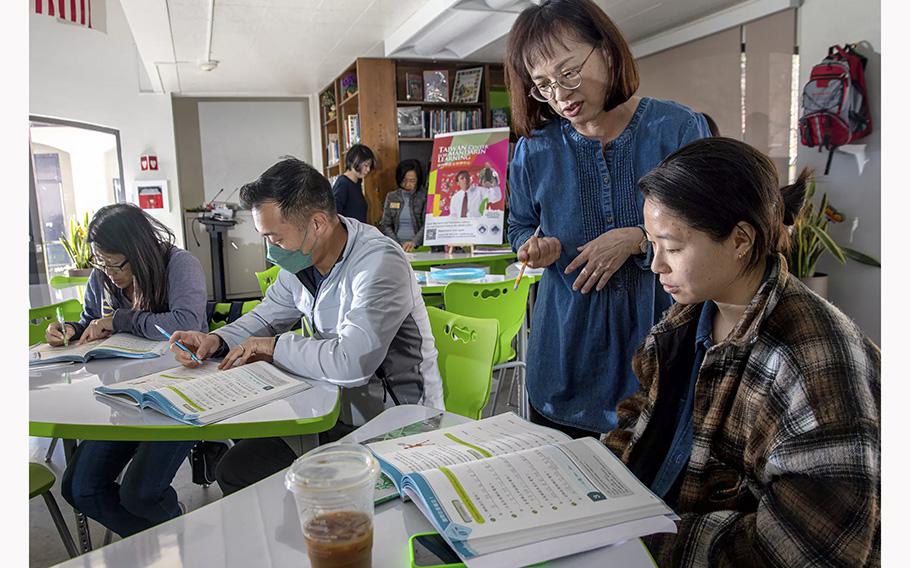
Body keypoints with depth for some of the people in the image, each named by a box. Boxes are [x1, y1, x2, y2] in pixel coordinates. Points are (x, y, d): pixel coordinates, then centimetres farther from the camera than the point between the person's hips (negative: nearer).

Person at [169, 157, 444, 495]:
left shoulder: (380, 265, -26)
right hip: (334, 401, 8)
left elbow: (351, 363, -36)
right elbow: (267, 316, 17)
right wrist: (217, 341, -5)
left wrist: (273, 347, -18)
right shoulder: (302, 259, 1)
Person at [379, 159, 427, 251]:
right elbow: (385, 225, 9)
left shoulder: (424, 197, 2)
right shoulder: (391, 196, 12)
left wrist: (414, 242, -22)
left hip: (419, 246, -3)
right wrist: (396, 245, -7)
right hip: (396, 246, 3)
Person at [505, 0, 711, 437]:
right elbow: (519, 226, 12)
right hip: (566, 353, 2)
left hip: (662, 346, -1)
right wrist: (535, 246, -11)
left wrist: (638, 239, -19)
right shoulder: (533, 150, -3)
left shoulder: (680, 129, -8)